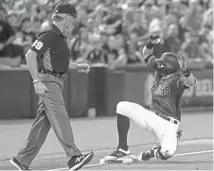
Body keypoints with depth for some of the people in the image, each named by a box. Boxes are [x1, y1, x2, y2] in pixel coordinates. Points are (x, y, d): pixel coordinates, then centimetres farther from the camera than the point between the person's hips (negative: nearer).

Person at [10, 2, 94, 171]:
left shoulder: (60, 37, 18)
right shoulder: (49, 35, -12)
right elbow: (30, 55, -18)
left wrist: (77, 66, 25)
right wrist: (37, 81, -23)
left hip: (56, 82, 10)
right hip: (48, 81, -10)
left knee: (43, 122, 9)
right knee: (60, 118, -16)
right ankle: (74, 157, -23)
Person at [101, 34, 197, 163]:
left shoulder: (176, 79, -17)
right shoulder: (158, 70, 4)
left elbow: (192, 82, -38)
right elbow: (147, 55, 14)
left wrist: (184, 70, -56)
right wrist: (151, 43, -6)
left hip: (168, 123, -7)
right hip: (152, 117, 7)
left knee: (167, 152, -33)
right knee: (122, 107, -6)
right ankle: (123, 150, -3)